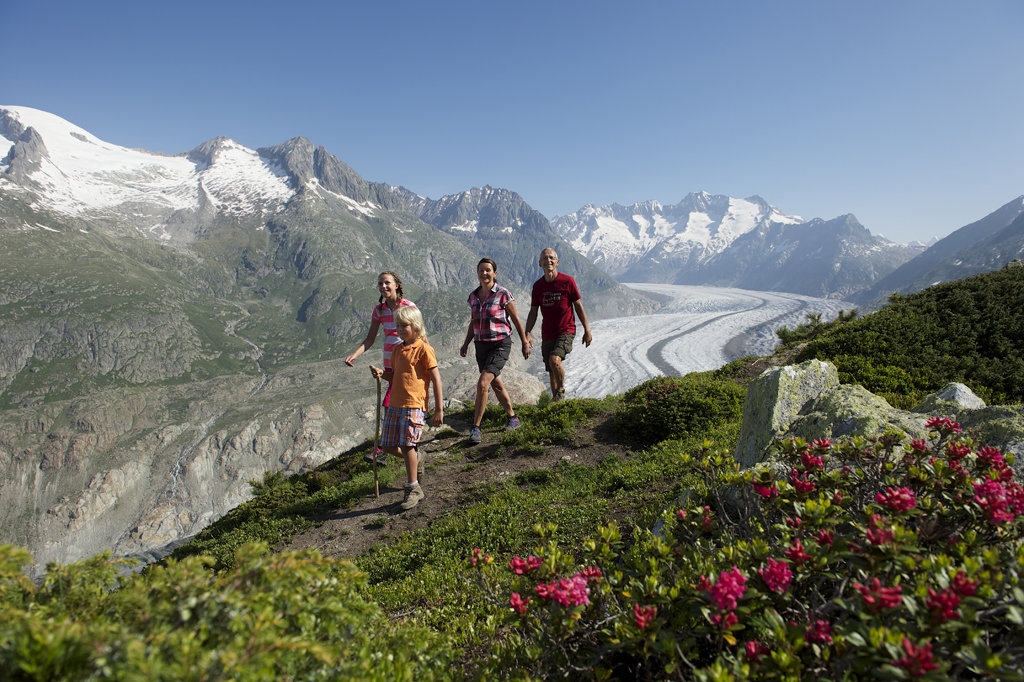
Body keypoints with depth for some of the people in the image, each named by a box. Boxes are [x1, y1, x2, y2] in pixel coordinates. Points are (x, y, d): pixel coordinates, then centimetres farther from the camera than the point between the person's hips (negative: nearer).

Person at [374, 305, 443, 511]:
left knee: (406, 445, -8)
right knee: (389, 445, 9)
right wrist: (383, 374, 0)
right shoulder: (397, 350, 13)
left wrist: (438, 409, -10)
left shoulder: (423, 349, -8)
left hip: (413, 405, -7)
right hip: (394, 404, 7)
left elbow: (436, 379, -8)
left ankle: (414, 489, 6)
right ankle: (413, 459, 38)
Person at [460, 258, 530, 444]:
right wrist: (466, 344, 8)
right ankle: (513, 418, 35)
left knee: (482, 383, -18)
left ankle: (475, 427, -10)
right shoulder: (473, 296, 6)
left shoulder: (503, 294, -10)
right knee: (496, 385, 16)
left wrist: (525, 342, 0)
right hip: (481, 346, 6)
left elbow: (516, 319, -3)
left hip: (500, 345, -6)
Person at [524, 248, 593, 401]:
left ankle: (561, 390, 1)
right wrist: (527, 334, -4)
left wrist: (587, 330, 0)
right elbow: (533, 312, 9)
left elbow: (578, 306, 0)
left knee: (554, 360, -26)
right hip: (547, 334, 4)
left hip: (566, 331, -4)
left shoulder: (567, 281, -6)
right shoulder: (538, 285, 4)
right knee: (551, 372, 9)